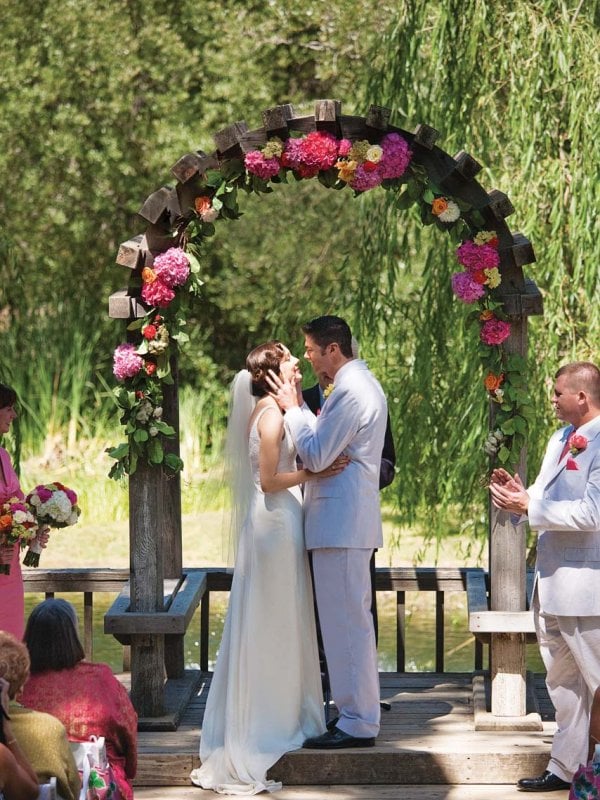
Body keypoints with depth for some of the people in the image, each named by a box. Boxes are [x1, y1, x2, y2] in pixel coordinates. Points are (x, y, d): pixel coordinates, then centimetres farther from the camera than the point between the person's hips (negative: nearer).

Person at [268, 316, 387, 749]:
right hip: (347, 520, 11)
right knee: (353, 620, 15)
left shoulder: (351, 391, -16)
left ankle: (357, 723, -4)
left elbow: (317, 456, -17)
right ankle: (360, 713, 21)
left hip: (341, 522, -11)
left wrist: (293, 409, -8)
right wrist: (300, 409, 11)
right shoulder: (362, 384, 17)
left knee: (346, 621, -7)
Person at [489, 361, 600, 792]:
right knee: (563, 683, 16)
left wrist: (529, 507, -19)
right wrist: (521, 493, 1)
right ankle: (565, 768, 24)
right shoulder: (560, 440, 13)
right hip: (551, 580, 10)